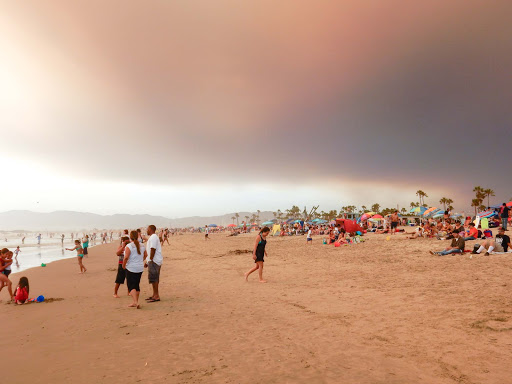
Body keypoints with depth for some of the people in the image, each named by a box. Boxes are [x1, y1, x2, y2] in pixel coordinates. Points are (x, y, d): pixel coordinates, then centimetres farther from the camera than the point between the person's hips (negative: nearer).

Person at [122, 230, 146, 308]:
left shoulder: (129, 246, -14)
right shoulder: (142, 246, 5)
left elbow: (126, 257, -20)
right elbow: (145, 255, 16)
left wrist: (123, 265, -5)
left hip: (131, 268, -6)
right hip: (140, 268, 6)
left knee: (131, 286, -2)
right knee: (137, 285, 15)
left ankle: (136, 302, -17)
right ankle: (135, 303, 21)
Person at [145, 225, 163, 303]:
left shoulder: (153, 237, -13)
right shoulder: (153, 237, 21)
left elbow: (153, 250, -20)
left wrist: (150, 260, -19)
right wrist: (148, 262, 23)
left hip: (154, 261, -11)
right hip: (155, 261, 11)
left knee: (153, 278, -9)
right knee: (154, 278, 15)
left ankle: (156, 296, -7)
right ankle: (155, 295, 22)